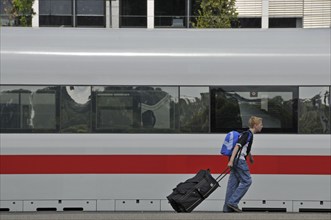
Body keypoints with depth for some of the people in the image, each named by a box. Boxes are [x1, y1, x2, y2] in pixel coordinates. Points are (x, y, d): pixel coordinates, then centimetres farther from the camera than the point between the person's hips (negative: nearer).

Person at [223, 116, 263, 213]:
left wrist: (250, 157, 54)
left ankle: (227, 207, 8)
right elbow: (237, 146, -21)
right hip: (239, 160, -10)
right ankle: (233, 202, -10)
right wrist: (231, 160, -28)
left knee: (233, 183, 8)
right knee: (246, 181, -7)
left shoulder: (249, 134, 19)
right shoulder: (247, 134, -12)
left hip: (236, 161, 10)